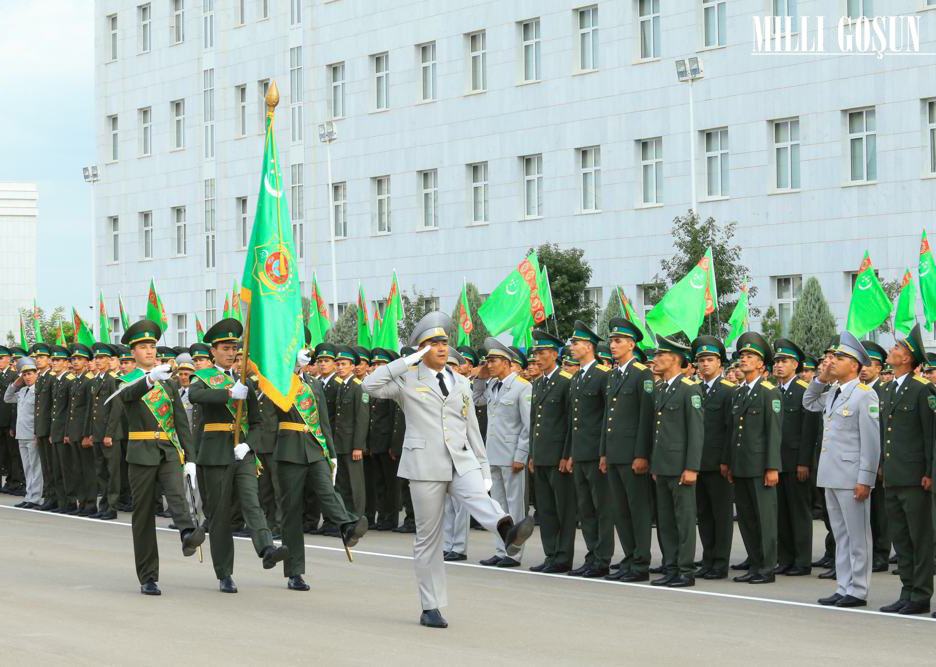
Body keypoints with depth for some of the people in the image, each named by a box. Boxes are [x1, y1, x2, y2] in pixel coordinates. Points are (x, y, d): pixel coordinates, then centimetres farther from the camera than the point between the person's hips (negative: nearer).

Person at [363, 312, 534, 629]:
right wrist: (408, 361, -8)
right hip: (425, 464, -2)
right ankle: (431, 608, 7)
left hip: (461, 461, 2)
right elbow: (370, 385, -12)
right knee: (428, 537, 2)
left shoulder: (461, 384, 18)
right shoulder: (408, 379, 5)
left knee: (479, 497, -30)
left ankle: (508, 531, -60)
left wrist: (483, 468, 15)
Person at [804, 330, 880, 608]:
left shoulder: (865, 395, -10)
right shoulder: (832, 395, 14)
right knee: (841, 535, 12)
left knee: (857, 537, -1)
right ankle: (843, 588, 17)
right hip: (831, 476, 8)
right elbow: (808, 403, 33)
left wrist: (865, 479, -17)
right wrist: (820, 378, 15)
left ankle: (857, 591, 3)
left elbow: (871, 441, -14)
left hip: (851, 478, -8)